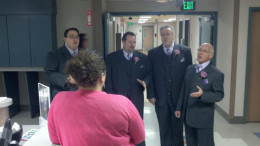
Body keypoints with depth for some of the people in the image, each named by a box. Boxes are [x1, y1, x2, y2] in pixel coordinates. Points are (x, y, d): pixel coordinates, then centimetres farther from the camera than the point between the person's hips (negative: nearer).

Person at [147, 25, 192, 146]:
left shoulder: (185, 51, -1)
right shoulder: (153, 53, 1)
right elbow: (150, 75, 1)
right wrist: (151, 95, -4)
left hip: (179, 97, 0)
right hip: (160, 98, 1)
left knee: (178, 128, 13)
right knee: (164, 129, 12)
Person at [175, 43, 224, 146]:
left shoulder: (217, 74, -10)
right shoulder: (190, 69, 8)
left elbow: (219, 95, -12)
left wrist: (202, 94, -29)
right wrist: (179, 108, 12)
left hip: (204, 119, -5)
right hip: (188, 116, 6)